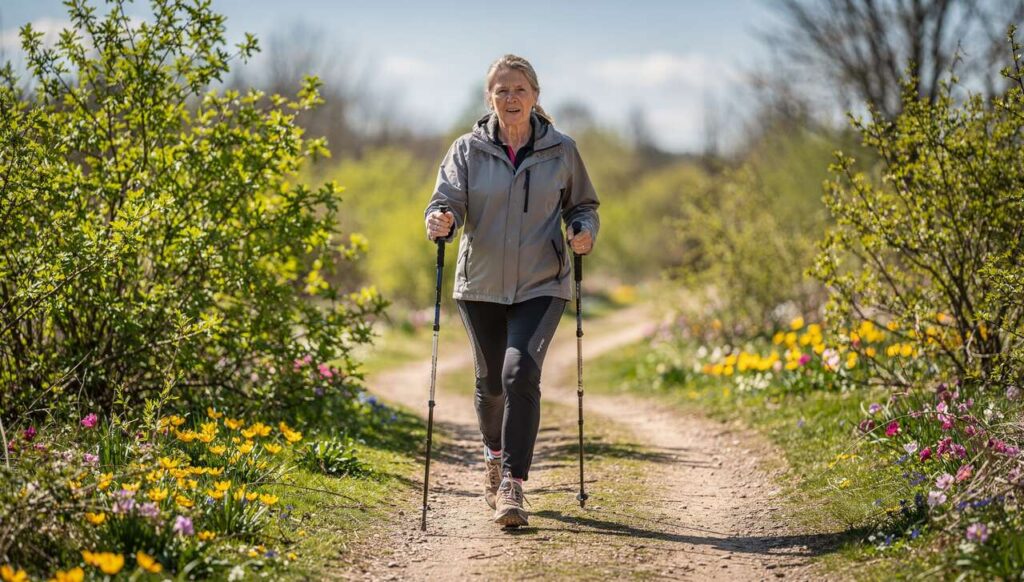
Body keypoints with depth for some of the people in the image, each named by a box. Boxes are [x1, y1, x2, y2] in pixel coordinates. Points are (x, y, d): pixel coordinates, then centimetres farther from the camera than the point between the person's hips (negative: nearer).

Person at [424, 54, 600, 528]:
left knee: (520, 372, -21)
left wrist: (584, 232, -10)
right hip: (481, 287, 2)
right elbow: (447, 201, -9)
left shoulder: (561, 151, 0)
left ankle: (513, 486, -19)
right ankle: (495, 457, 44)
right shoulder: (468, 150, 0)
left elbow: (583, 205, 12)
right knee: (491, 381, 13)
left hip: (541, 287, -2)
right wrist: (439, 222, -32)